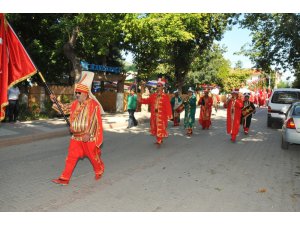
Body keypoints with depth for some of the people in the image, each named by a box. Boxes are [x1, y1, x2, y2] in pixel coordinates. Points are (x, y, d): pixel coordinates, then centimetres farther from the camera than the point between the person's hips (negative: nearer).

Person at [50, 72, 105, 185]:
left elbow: (93, 121, -19)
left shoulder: (93, 104, -14)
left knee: (93, 156, 11)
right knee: (71, 157, 4)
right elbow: (64, 108, 15)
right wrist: (55, 101, 0)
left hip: (89, 137, -5)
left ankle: (99, 171, 37)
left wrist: (88, 134, -25)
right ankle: (64, 178, 10)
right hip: (76, 137, 6)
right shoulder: (75, 104, 7)